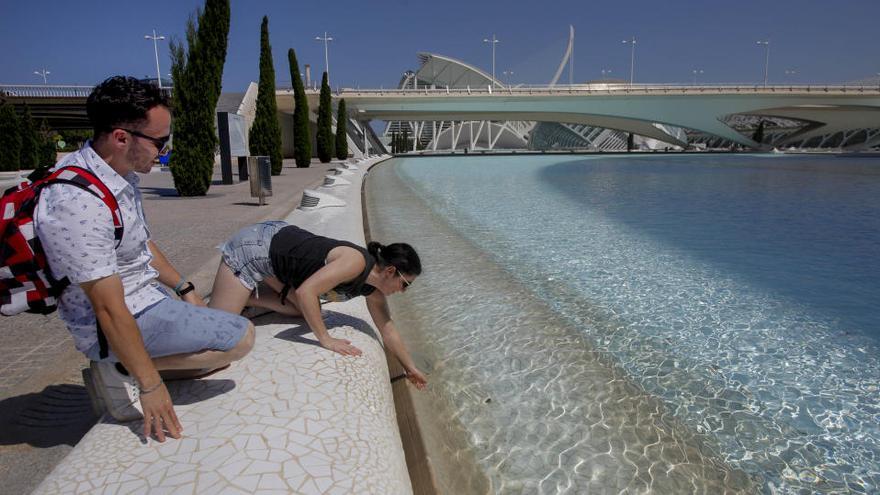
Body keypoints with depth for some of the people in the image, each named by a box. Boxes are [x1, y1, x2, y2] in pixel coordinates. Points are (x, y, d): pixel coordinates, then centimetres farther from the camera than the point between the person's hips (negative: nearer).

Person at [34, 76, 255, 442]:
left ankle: (127, 366, 11)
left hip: (145, 294, 9)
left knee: (224, 351, 19)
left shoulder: (120, 173, -1)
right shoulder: (79, 202, -30)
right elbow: (109, 308, -27)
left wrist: (184, 288, 11)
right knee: (240, 336, -11)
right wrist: (150, 384, -21)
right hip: (118, 322, -9)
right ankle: (124, 372, -5)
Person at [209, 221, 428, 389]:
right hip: (255, 247, -8)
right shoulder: (356, 261, -28)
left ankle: (243, 299, 14)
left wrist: (410, 368, 15)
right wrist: (325, 339, -27)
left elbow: (388, 329, 9)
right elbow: (305, 291, -32)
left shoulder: (374, 289, -1)